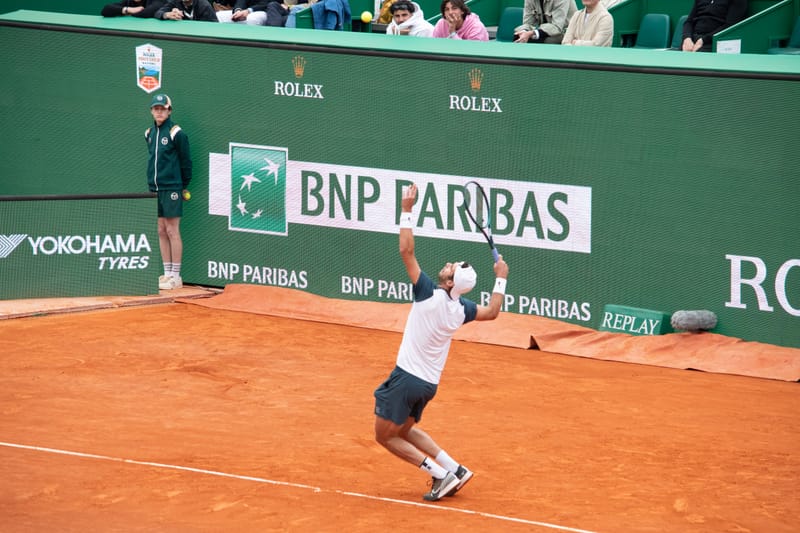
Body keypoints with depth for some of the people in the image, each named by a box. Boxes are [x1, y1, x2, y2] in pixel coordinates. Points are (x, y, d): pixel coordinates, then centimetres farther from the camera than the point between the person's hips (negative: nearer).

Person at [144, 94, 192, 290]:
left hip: (171, 188, -6)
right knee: (161, 231, 8)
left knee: (172, 231, -5)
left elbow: (185, 161, -2)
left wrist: (184, 186, 3)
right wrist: (153, 181, 17)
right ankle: (167, 273, 14)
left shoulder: (176, 133, -8)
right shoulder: (149, 134, 11)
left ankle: (175, 277, -1)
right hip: (154, 188, 6)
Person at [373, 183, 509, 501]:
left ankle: (442, 473, -4)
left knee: (385, 436, 5)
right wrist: (500, 279, 23)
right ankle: (454, 469, 15)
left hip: (407, 378, -7)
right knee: (405, 430, 27)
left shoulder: (430, 294, -19)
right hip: (429, 383, 7)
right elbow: (492, 312, 17)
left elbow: (406, 251, -21)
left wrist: (406, 211, -16)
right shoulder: (461, 308, -2)